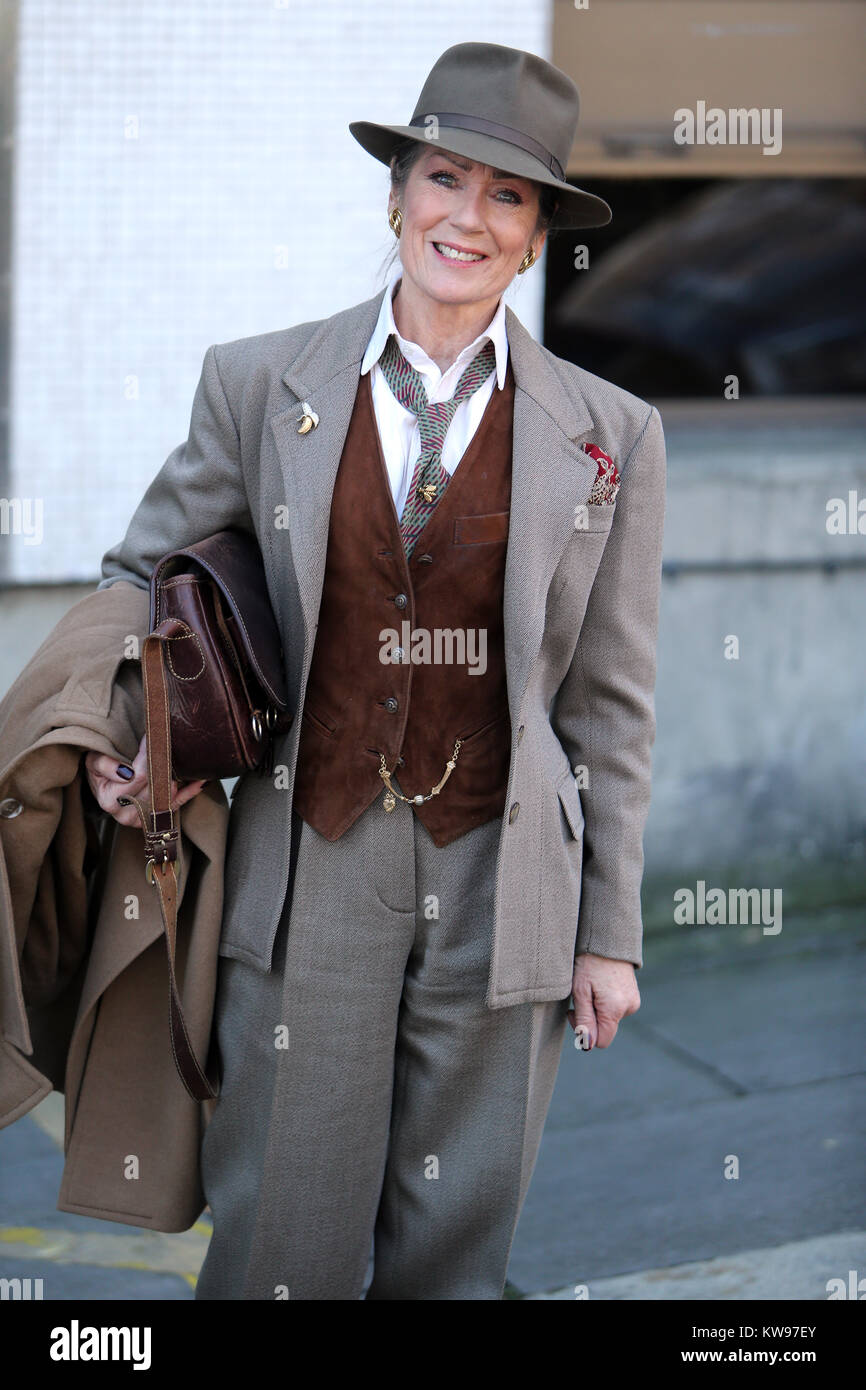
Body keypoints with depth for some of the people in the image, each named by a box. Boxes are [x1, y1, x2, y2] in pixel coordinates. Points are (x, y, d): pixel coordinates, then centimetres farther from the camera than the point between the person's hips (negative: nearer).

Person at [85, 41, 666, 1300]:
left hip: (497, 886, 0)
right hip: (309, 872, 0)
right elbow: (142, 571, 15)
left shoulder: (609, 436, 2)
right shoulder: (262, 385, 2)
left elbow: (612, 705, 5)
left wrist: (611, 932, 5)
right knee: (278, 1238, 5)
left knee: (455, 1251, 10)